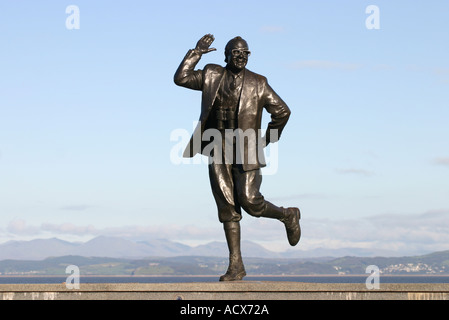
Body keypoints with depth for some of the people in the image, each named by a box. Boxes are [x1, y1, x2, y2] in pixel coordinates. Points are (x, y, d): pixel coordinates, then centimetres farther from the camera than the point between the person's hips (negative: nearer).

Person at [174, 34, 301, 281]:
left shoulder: (257, 83, 2)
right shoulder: (212, 75, 9)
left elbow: (282, 111, 7)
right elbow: (181, 78, 4)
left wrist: (269, 138, 10)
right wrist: (196, 52, 0)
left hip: (245, 152, -3)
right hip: (218, 151, 3)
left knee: (250, 201, -13)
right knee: (227, 207, 0)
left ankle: (288, 216, 19)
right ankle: (236, 266, 3)